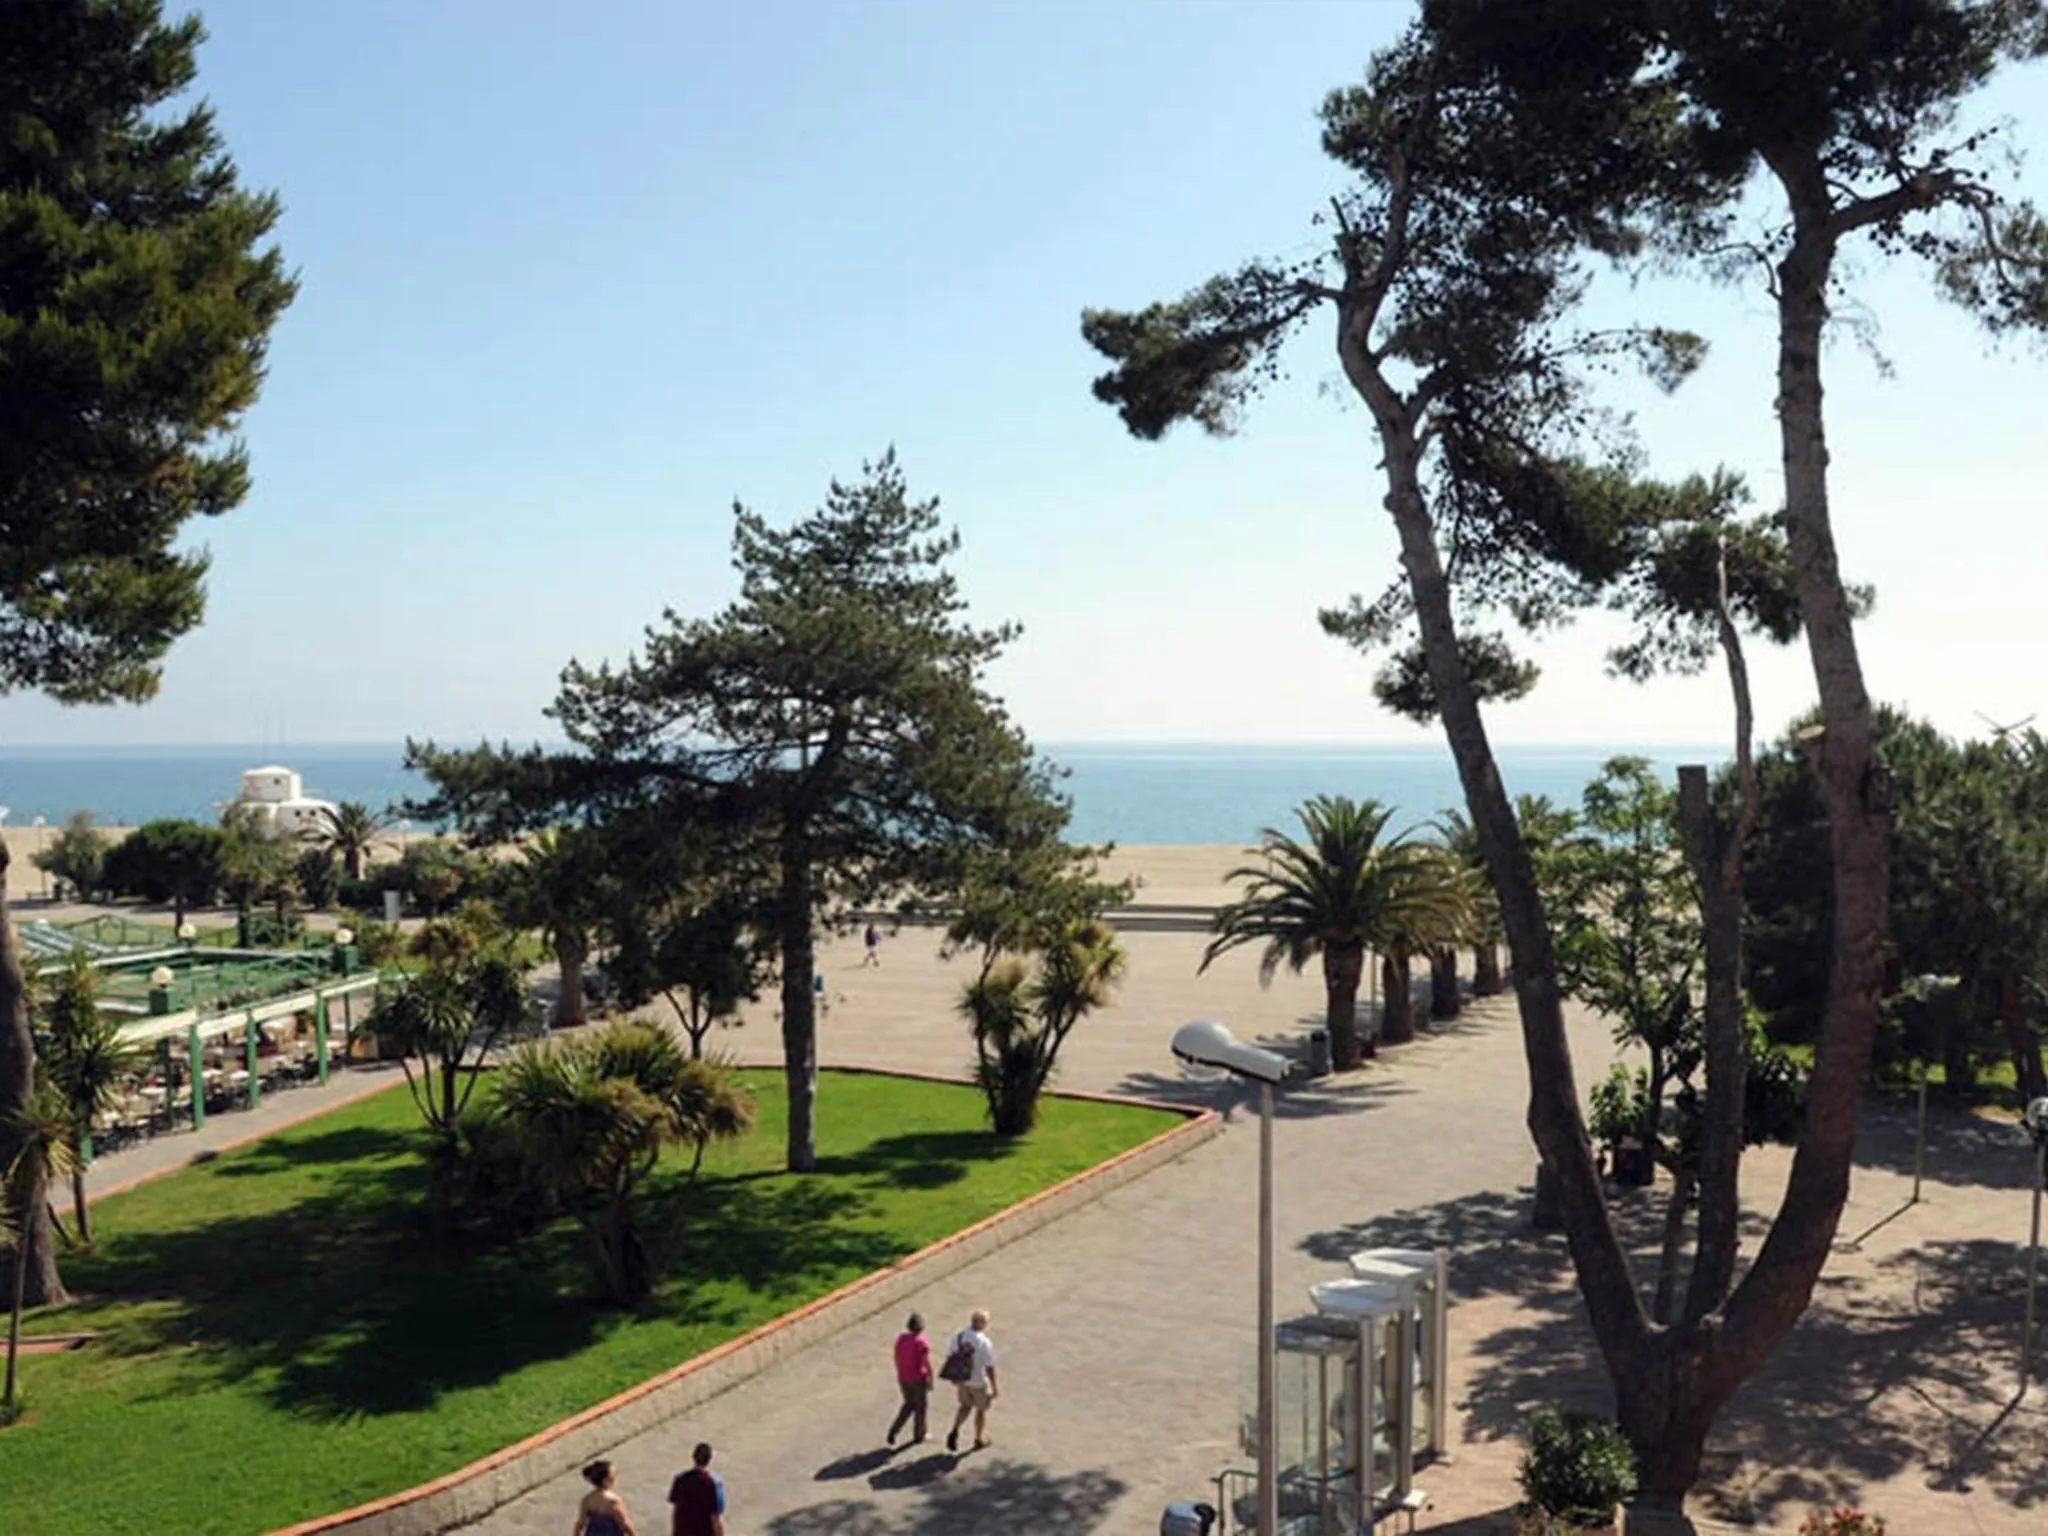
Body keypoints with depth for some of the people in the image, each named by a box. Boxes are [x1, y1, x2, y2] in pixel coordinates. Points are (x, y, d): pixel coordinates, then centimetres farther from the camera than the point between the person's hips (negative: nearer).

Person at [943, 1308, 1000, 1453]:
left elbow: (949, 1356, 0)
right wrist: (995, 1388, -8)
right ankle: (979, 1440, 36)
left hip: (962, 1379, 5)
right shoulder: (984, 1342, -28)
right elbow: (990, 1368, -21)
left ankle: (954, 1432, 11)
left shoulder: (958, 1336, -12)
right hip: (979, 1382, -5)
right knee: (981, 1410, 20)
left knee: (966, 1405, 28)